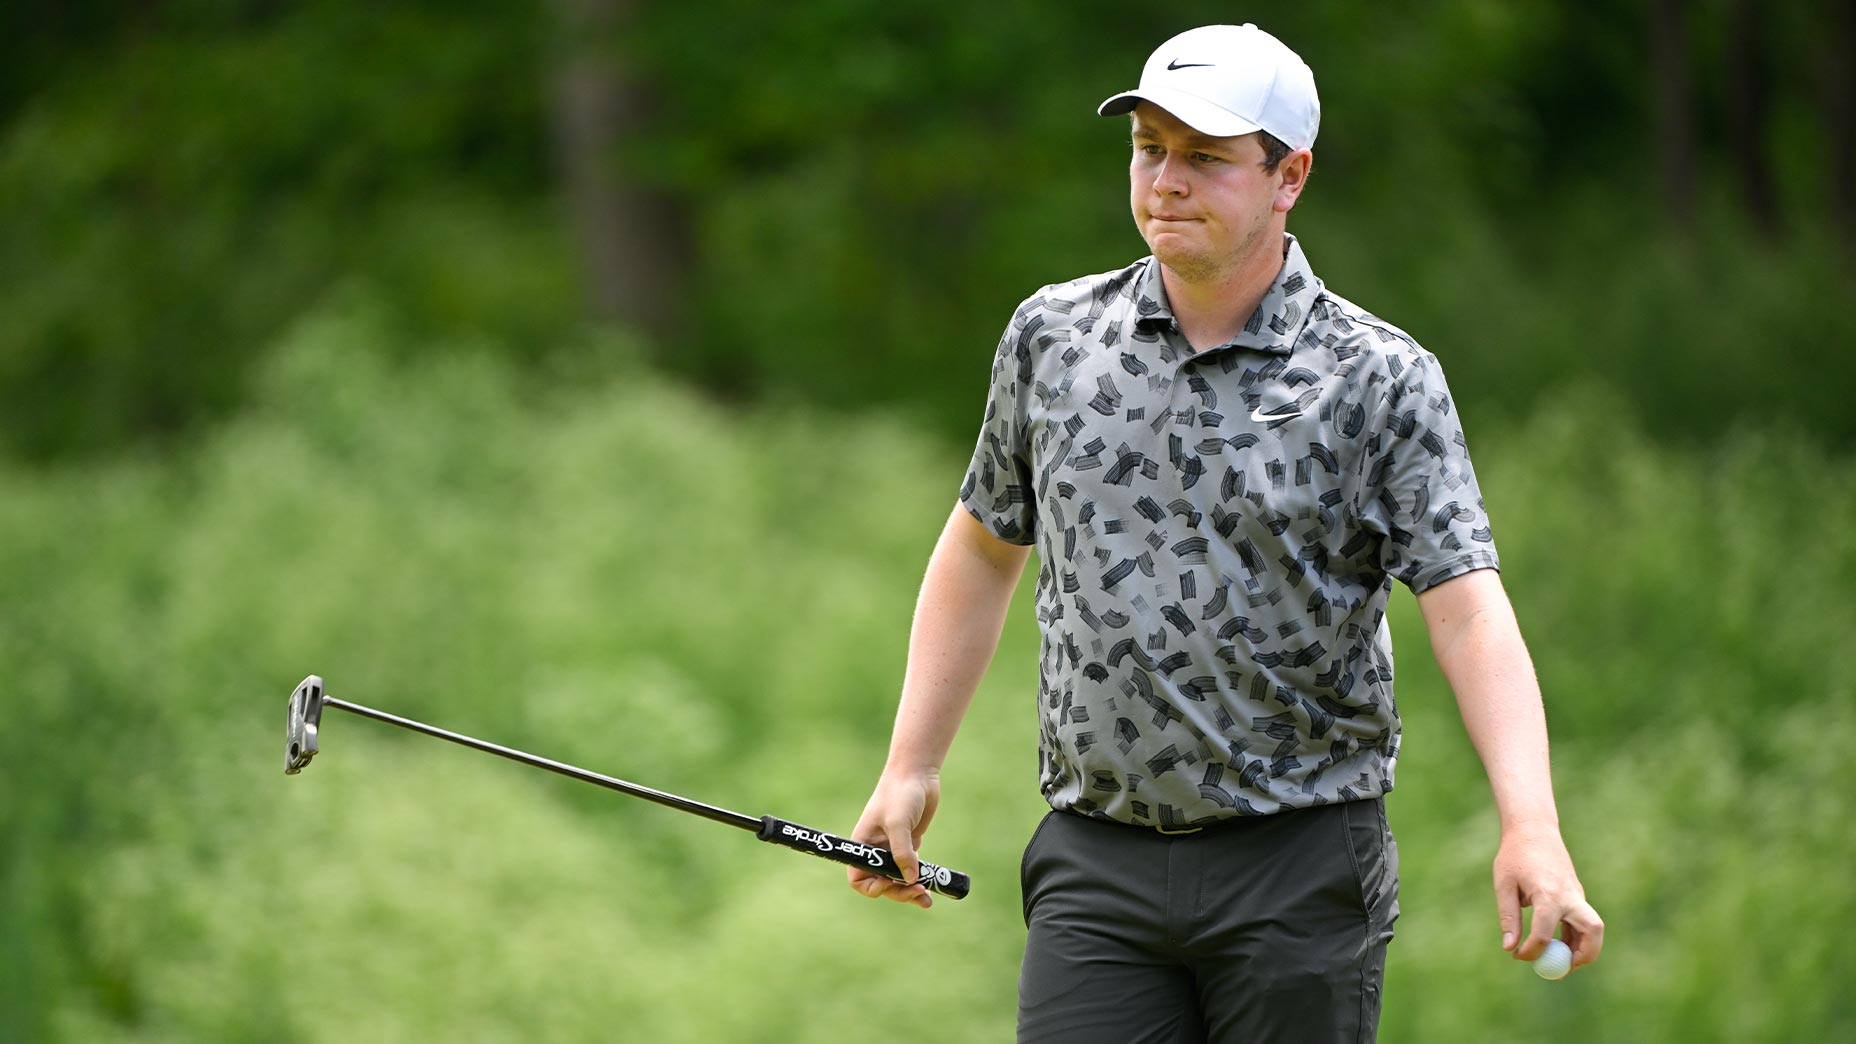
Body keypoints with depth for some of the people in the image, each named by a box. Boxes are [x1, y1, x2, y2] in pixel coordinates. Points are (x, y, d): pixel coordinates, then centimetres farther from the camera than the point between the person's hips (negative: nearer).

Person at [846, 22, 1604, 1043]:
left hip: (1300, 874, -2)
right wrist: (911, 766, 16)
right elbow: (983, 546, 20)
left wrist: (1530, 828, -26)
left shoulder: (1382, 381, -4)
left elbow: (1469, 610, -12)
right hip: (1095, 870, 3)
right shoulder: (1051, 336, 7)